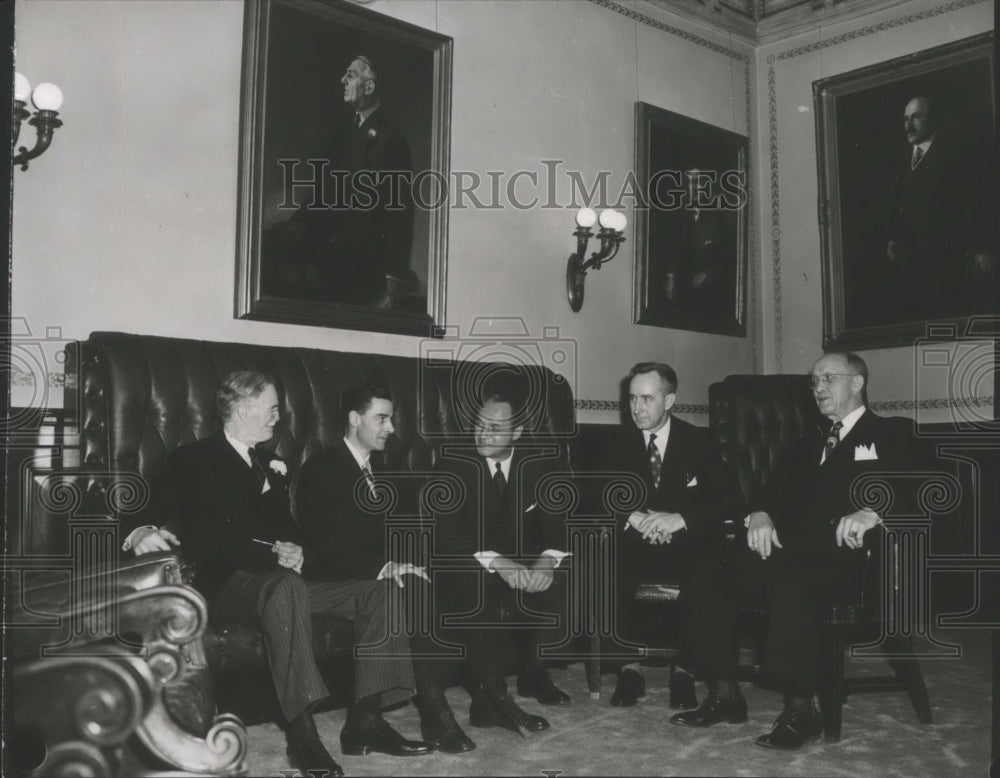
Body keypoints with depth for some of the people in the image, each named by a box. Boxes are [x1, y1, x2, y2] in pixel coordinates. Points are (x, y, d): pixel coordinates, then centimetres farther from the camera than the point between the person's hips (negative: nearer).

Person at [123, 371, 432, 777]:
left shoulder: (268, 465, 23)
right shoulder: (193, 459, 1)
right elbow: (202, 539, -10)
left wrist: (296, 552, -4)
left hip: (275, 578, 8)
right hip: (224, 584, -7)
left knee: (374, 591, -8)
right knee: (287, 585, -39)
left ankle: (364, 720, -14)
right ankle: (302, 734, -38)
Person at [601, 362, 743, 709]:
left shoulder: (699, 442, 4)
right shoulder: (621, 443, 9)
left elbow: (731, 499, -6)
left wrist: (680, 519, -21)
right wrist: (633, 517, -20)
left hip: (687, 548, -1)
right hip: (635, 547, 2)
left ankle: (684, 667, -17)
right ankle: (629, 664, -18)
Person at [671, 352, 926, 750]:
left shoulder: (890, 435, 13)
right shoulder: (810, 443, 32)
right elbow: (778, 490, 22)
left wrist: (872, 512, -24)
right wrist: (760, 515, -3)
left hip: (845, 555, -6)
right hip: (792, 549, 6)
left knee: (793, 580, -39)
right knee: (710, 576, -18)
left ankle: (800, 709, -29)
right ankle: (724, 694, -11)